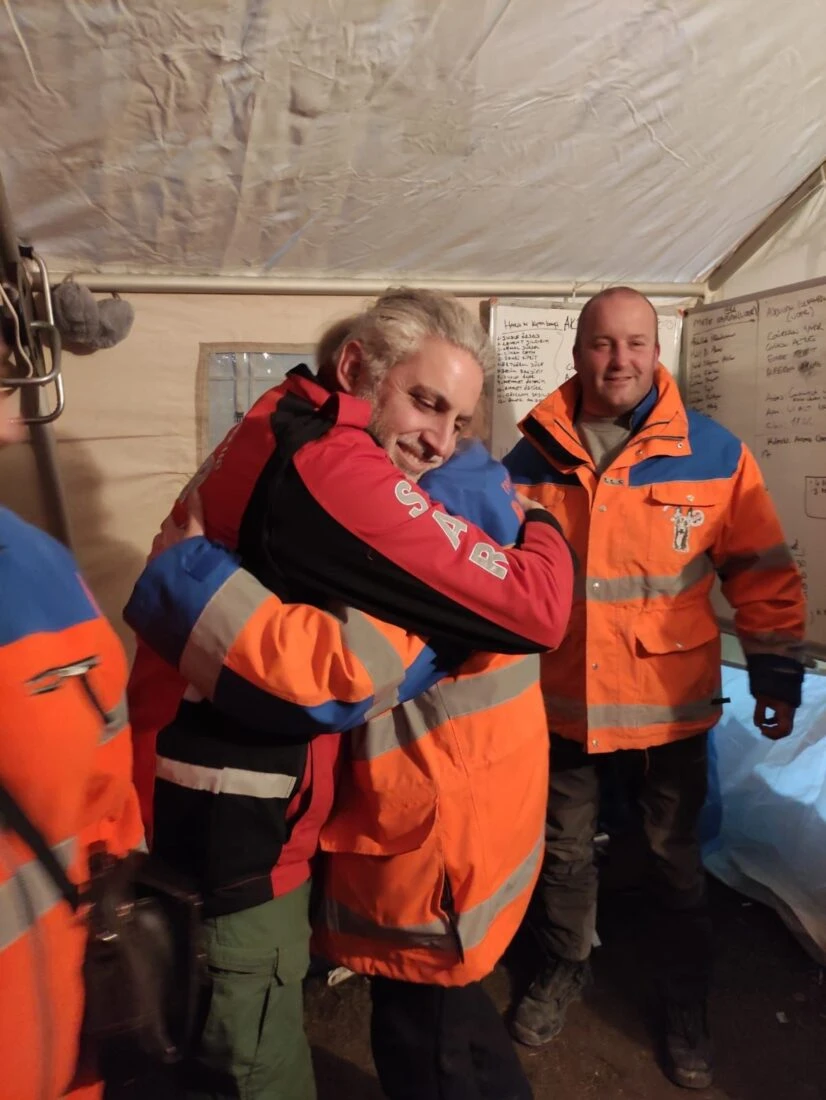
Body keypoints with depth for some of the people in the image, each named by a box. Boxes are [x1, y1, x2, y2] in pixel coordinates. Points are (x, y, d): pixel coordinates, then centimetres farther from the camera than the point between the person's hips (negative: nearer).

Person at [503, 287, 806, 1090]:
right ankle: (563, 969, 46)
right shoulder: (532, 459, -5)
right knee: (564, 852, 19)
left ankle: (685, 1004, 43)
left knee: (675, 858, 19)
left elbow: (763, 574, -3)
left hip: (670, 704, -1)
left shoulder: (714, 455, -9)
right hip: (562, 700, 1)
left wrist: (777, 675, -3)